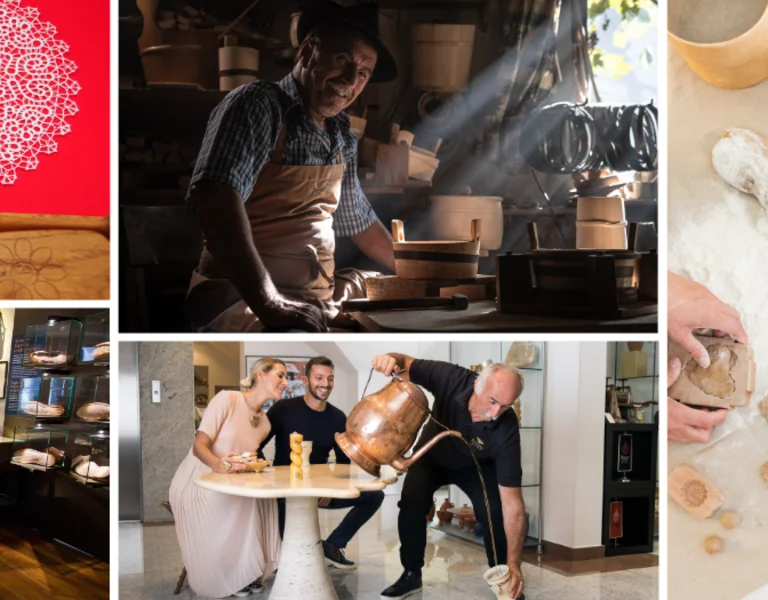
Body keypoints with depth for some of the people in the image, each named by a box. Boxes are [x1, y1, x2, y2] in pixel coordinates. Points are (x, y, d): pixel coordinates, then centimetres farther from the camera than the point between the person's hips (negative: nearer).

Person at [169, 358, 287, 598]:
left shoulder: (265, 423, 6)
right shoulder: (227, 399, -15)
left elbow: (246, 460, 7)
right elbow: (199, 446, -20)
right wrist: (219, 464, -42)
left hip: (224, 488, 7)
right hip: (194, 484, -7)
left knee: (263, 501, -16)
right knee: (238, 509, -29)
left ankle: (247, 572, -4)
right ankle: (229, 578, -11)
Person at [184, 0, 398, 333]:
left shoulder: (341, 136, 15)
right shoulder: (259, 105, -8)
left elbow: (360, 221, 31)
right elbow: (213, 194, -26)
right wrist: (268, 303, -36)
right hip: (242, 298, -9)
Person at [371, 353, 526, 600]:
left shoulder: (506, 430, -38)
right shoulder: (452, 379, -36)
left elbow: (512, 501, -37)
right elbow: (406, 364, -20)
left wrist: (513, 564, -41)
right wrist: (392, 359, -48)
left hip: (476, 465, -1)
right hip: (432, 456, 1)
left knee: (494, 511, -24)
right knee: (412, 501, -22)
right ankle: (412, 574, -2)